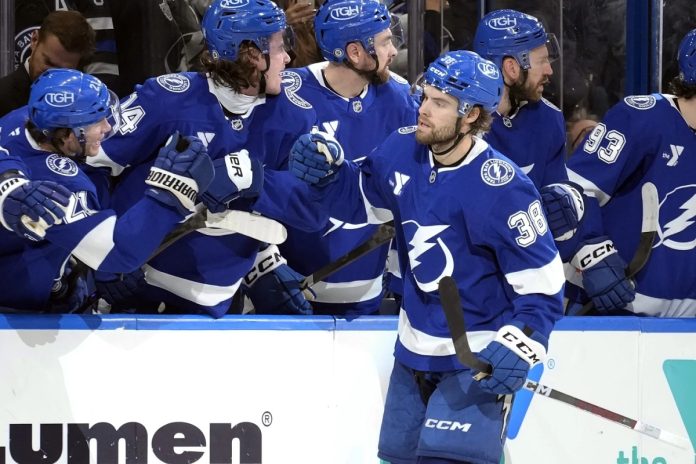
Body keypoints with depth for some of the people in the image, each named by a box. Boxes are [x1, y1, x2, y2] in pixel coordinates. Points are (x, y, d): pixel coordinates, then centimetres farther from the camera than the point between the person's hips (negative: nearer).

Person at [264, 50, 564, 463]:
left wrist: (517, 346, -30)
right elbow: (361, 197, 12)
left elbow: (542, 284, -20)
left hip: (478, 357, -7)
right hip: (415, 349, 7)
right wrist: (327, 170, -7)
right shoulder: (403, 151, -6)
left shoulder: (501, 188, -24)